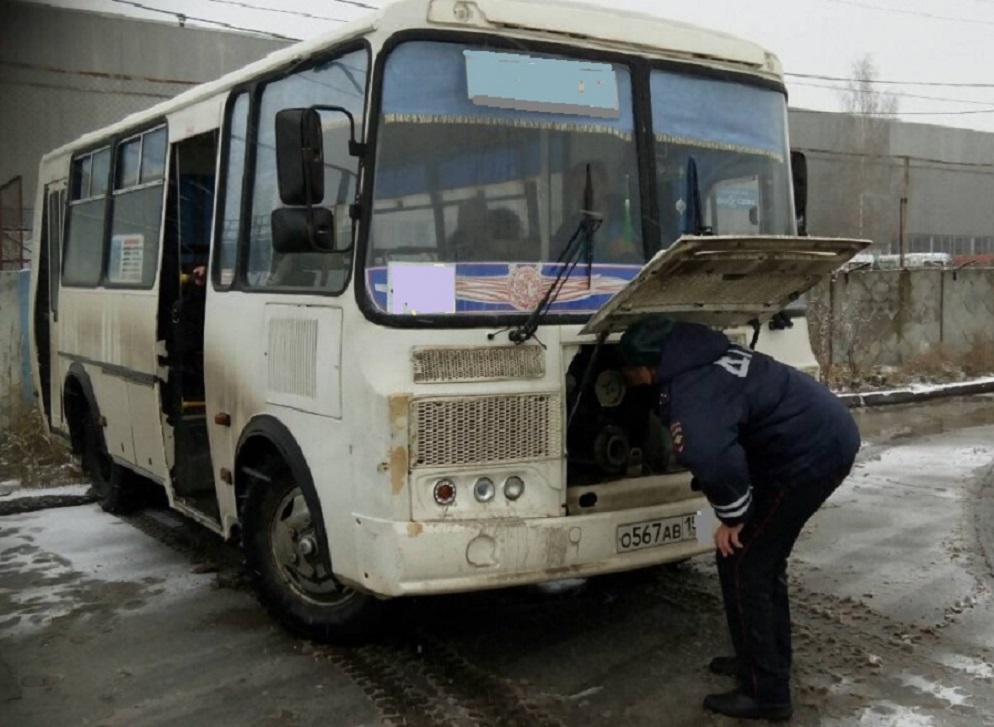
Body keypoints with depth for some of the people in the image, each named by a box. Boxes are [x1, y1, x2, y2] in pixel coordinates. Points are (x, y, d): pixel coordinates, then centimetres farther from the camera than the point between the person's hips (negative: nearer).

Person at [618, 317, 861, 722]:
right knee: (763, 557, 20)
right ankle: (766, 662, 33)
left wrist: (732, 517, -22)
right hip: (830, 435, 10)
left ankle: (765, 693, 6)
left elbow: (712, 459, -38)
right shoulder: (702, 358, 10)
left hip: (809, 453, -10)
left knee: (741, 564, -1)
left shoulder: (689, 391, -21)